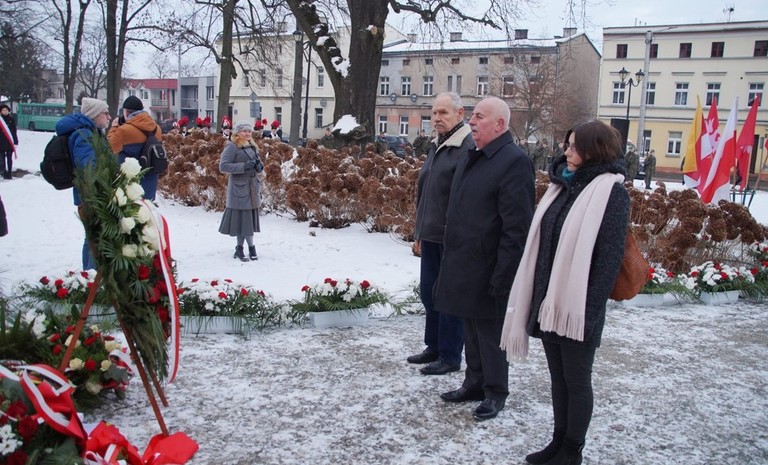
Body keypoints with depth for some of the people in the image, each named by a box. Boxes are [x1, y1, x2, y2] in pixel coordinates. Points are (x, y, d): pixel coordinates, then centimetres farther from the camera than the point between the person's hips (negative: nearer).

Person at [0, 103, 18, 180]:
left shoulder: (11, 120, 3)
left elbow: (14, 132, 4)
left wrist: (15, 142, -1)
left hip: (10, 142, 0)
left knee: (9, 159, 4)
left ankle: (9, 173, 9)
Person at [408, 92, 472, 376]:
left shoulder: (469, 148, -14)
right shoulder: (436, 148, 15)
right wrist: (420, 230, 20)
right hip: (431, 236, 9)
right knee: (428, 292, 16)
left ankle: (450, 357, 13)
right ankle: (434, 347, 30)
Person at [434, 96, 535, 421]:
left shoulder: (514, 161, -16)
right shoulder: (471, 158, 13)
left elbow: (516, 227, -20)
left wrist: (502, 276, -20)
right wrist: (450, 262, 17)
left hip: (487, 270, -8)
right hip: (463, 266, 9)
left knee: (490, 332, 6)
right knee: (471, 330, 19)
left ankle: (495, 393, 22)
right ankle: (474, 383, 34)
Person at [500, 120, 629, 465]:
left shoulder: (611, 193, -10)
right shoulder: (563, 185, 11)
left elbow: (609, 257, -15)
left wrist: (591, 309, -18)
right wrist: (536, 300, 10)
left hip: (578, 307, -7)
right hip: (548, 302, 7)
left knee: (576, 379, 7)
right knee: (558, 376, 16)